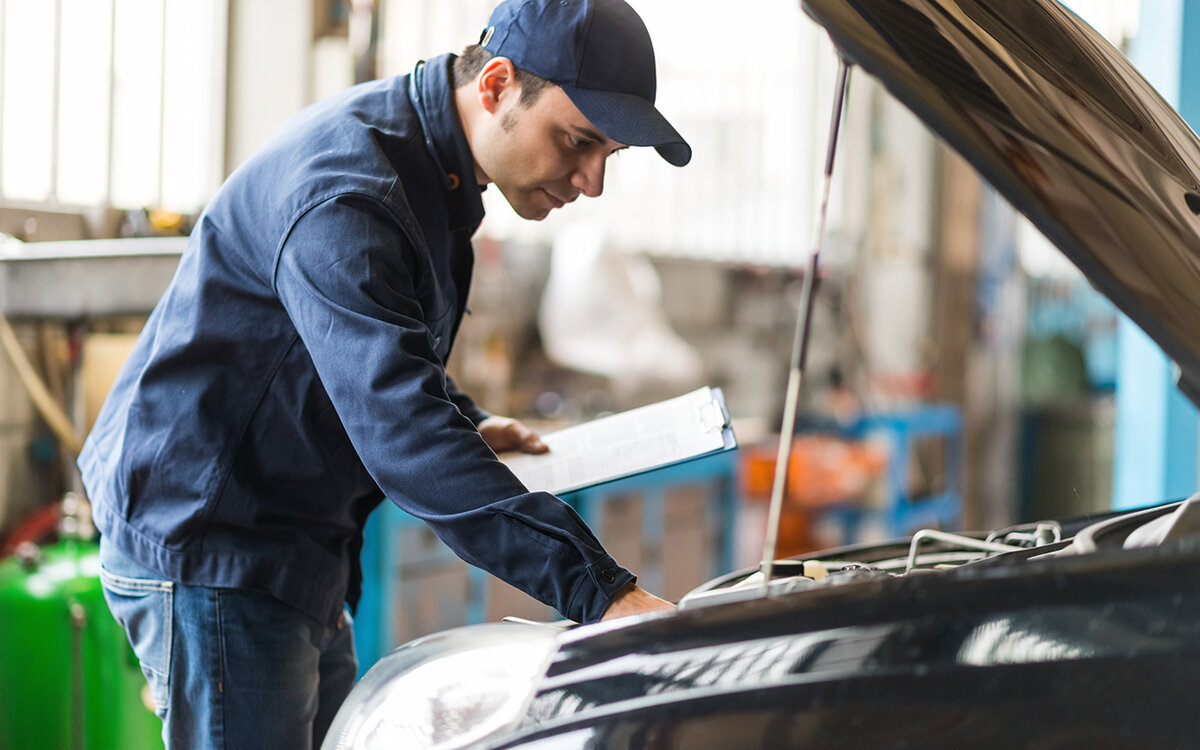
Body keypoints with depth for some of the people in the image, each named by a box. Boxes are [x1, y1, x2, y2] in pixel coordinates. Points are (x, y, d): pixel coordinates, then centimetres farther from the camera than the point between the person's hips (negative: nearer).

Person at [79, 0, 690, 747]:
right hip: (209, 553, -10)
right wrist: (601, 589, -40)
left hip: (292, 558, 10)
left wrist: (466, 426, 7)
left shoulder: (432, 168, 8)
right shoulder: (344, 192, -26)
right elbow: (398, 432, -36)